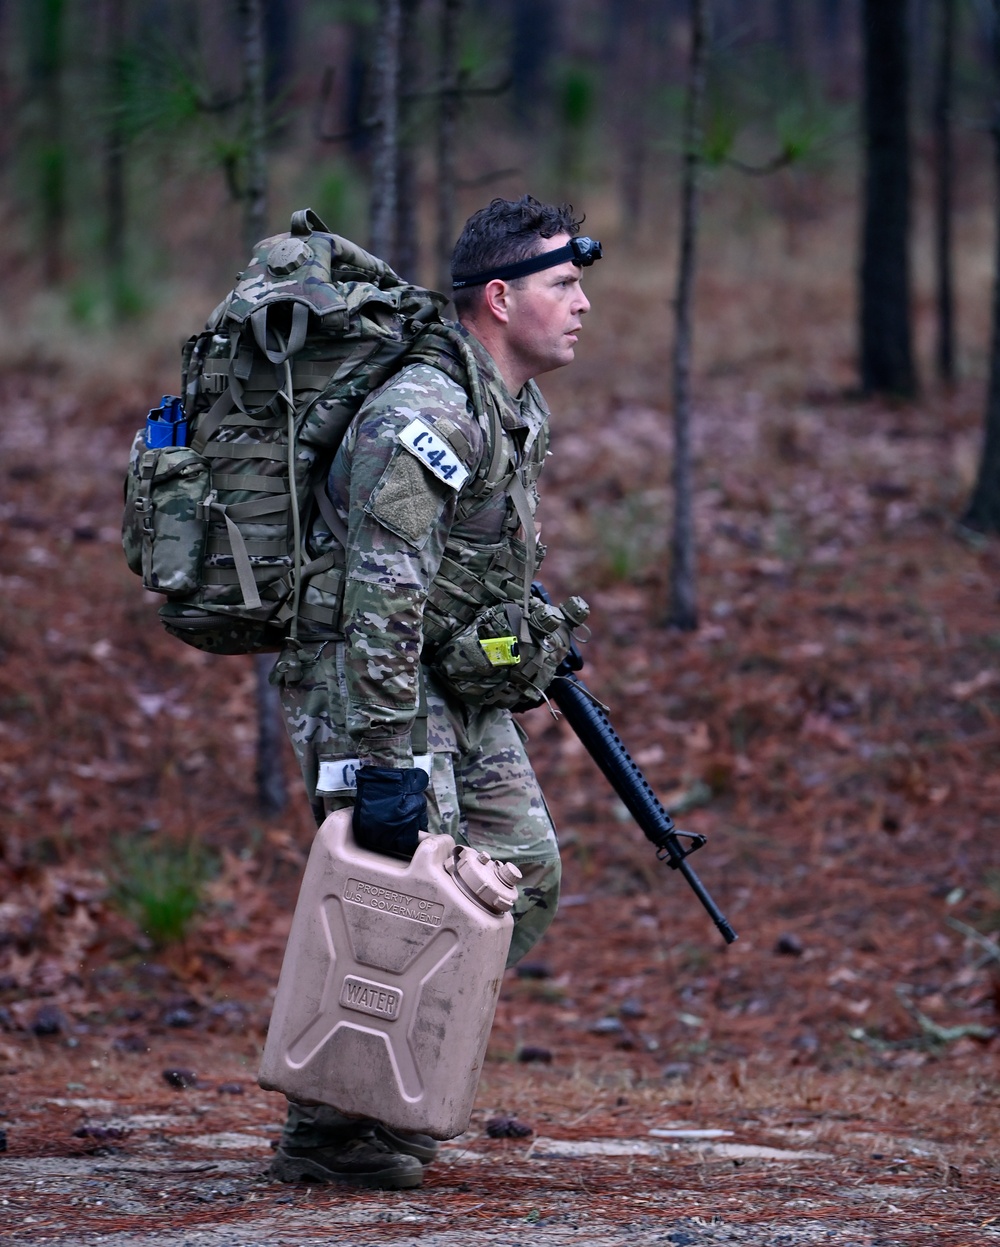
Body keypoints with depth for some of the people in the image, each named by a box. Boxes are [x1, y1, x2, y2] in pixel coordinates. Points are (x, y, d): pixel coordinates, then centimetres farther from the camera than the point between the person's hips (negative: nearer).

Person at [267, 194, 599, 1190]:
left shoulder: (521, 413, 9)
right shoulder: (425, 416, -23)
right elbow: (384, 599, -28)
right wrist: (388, 763, -30)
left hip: (458, 688, 10)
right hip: (370, 685, -10)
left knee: (524, 870, 8)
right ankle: (328, 1132, -2)